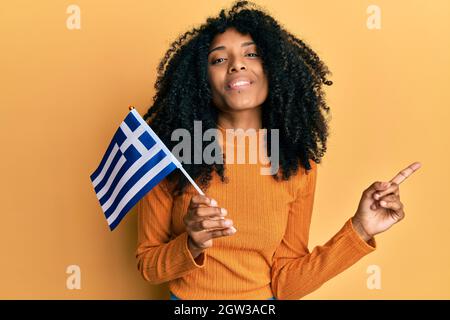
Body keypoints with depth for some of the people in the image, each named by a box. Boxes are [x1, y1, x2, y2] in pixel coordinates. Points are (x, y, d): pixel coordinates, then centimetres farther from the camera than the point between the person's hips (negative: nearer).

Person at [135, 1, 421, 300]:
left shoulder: (298, 168, -12)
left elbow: (284, 283, -10)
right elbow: (147, 264, -9)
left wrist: (359, 230, -19)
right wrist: (192, 246, -28)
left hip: (265, 299, 2)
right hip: (185, 299, -1)